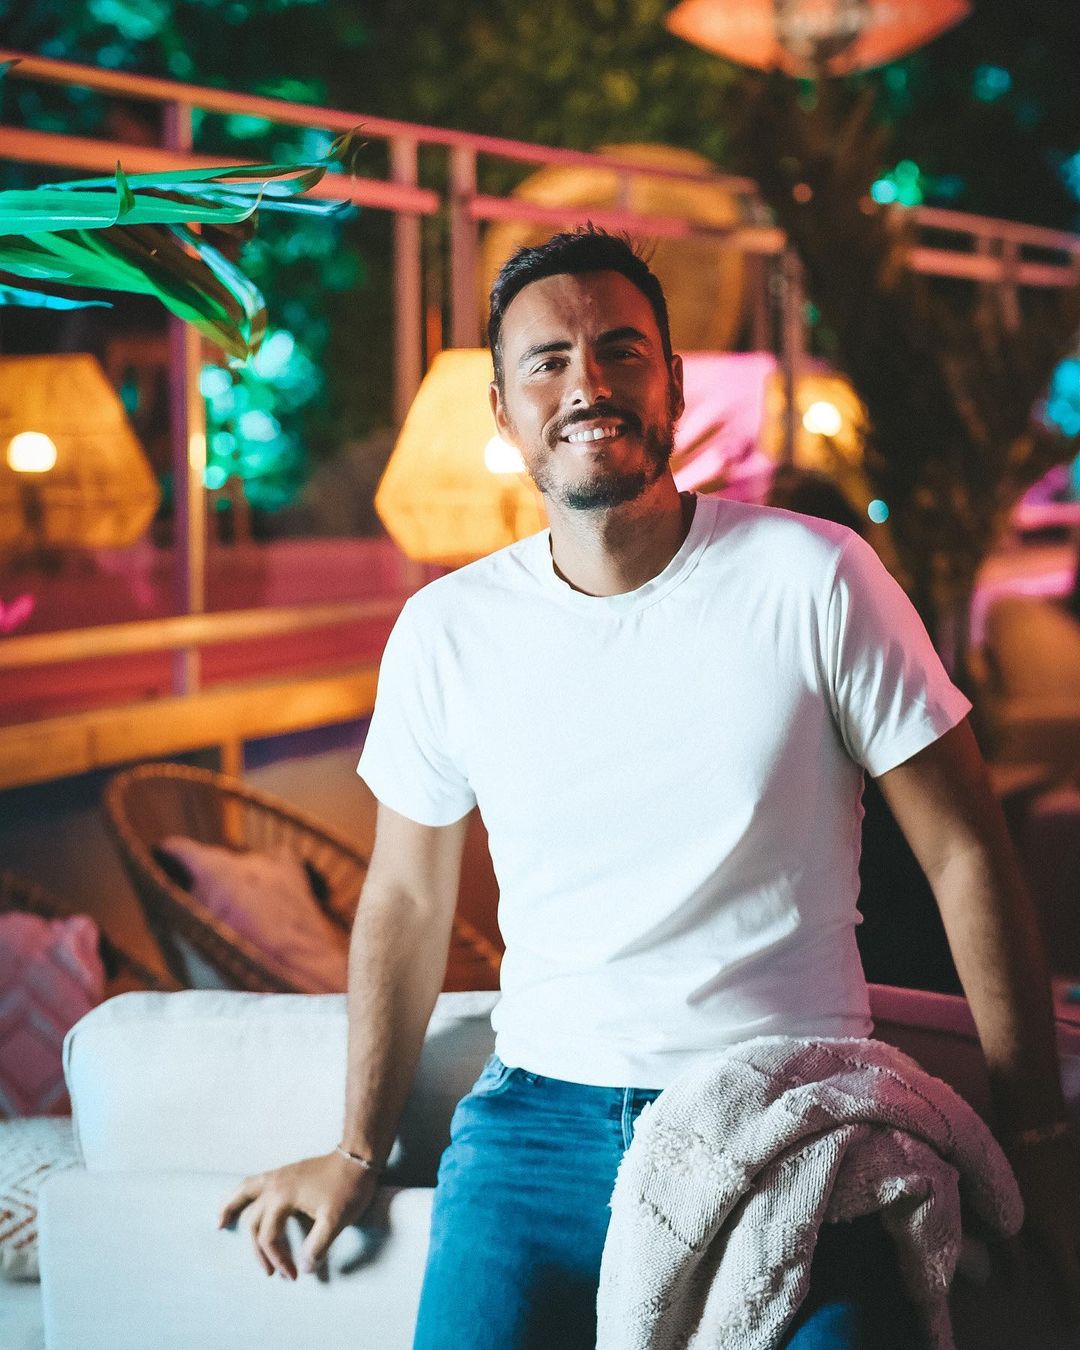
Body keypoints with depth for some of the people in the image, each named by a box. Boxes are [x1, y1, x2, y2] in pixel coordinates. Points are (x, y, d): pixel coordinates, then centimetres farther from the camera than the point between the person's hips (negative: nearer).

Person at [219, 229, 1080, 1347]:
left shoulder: (815, 578, -5)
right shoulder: (446, 629, 2)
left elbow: (963, 855, -1)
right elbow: (406, 898, 14)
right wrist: (358, 1154, 19)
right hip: (541, 1109, 2)